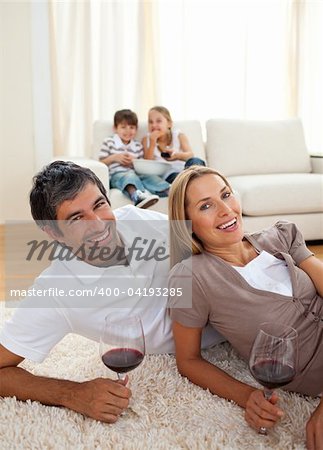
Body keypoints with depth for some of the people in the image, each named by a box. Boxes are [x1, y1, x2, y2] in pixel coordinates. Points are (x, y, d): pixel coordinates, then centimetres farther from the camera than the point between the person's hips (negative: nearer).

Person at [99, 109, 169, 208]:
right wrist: (114, 157, -8)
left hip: (136, 174, 5)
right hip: (117, 174, -5)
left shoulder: (138, 146, 23)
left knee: (151, 177, -27)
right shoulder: (109, 142, 12)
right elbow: (101, 163, 8)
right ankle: (137, 196, -73)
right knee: (130, 176, -39)